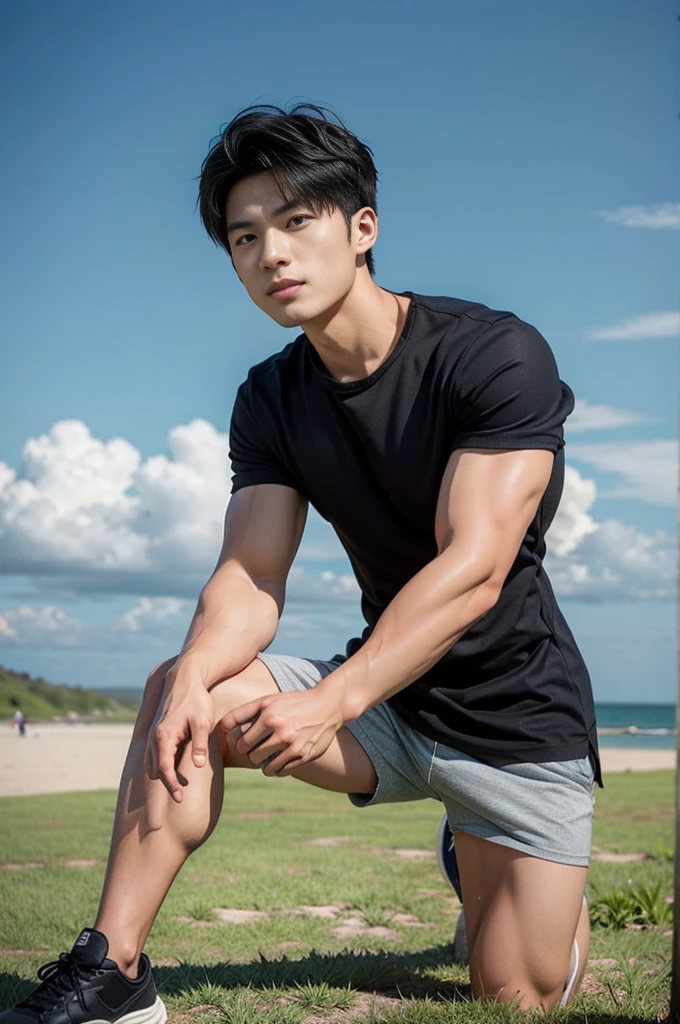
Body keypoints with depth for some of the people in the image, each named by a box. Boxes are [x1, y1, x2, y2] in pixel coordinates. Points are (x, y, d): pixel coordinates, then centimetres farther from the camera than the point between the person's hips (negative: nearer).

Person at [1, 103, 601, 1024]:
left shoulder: (497, 355, -18)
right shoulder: (271, 401, 0)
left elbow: (474, 569, -26)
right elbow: (251, 578, -9)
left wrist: (329, 705, -34)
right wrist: (197, 673, -31)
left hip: (517, 717, -3)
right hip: (386, 700, 4)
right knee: (180, 691, -20)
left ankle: (479, 865, 30)